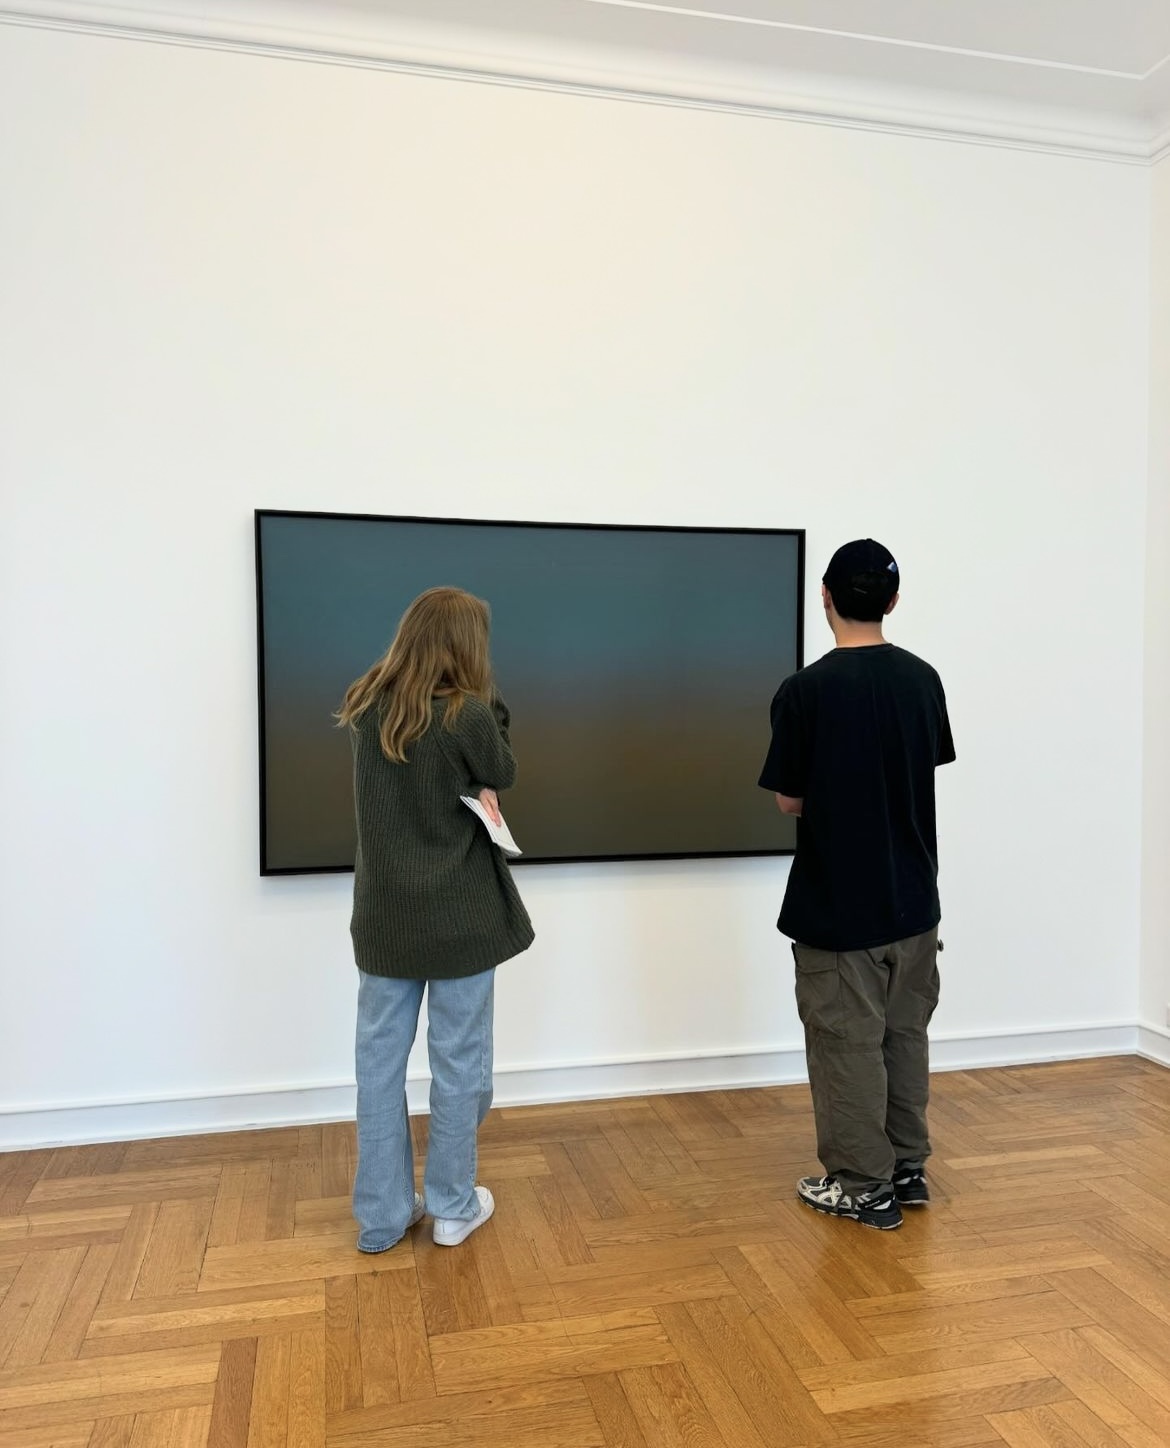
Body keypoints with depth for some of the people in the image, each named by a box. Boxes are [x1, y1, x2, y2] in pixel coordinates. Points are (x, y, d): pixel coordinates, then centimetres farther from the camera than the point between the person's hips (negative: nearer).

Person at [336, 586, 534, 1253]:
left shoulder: (367, 708, -1)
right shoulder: (467, 715, -18)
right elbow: (503, 773, 0)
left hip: (385, 916, 5)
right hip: (459, 917, -4)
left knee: (380, 1060, 13)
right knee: (459, 1061, 11)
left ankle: (382, 1213, 25)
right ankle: (452, 1207, 26)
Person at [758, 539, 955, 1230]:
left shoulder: (805, 690, -17)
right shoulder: (923, 679, -1)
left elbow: (789, 801, -9)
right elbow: (928, 771, 10)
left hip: (837, 906, -5)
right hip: (914, 899, 6)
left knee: (848, 1042, 8)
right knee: (907, 1033, 18)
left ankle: (865, 1185, 20)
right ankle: (909, 1167, 32)